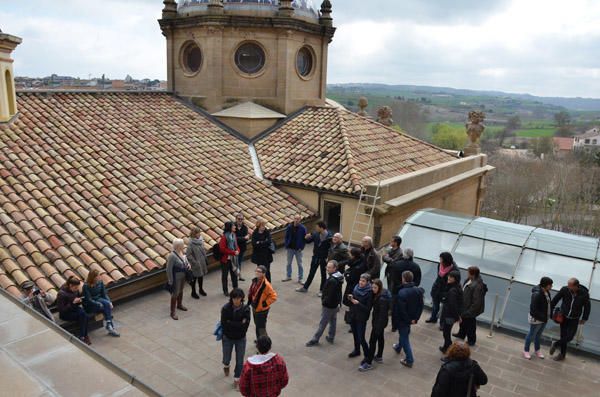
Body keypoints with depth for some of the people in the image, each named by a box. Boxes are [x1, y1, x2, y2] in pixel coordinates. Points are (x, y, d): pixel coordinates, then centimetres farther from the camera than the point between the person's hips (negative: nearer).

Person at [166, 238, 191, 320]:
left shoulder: (181, 252, -4)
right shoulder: (172, 256, -28)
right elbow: (169, 269, -23)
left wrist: (188, 264, -5)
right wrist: (170, 281, -19)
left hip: (183, 276, 8)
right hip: (176, 278, -8)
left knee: (180, 291, 25)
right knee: (175, 294, 3)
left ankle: (179, 305, 47)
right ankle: (172, 312, 16)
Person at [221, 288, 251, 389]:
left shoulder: (246, 309, -16)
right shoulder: (226, 308, -18)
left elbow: (245, 325, -22)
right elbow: (224, 325, -23)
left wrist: (230, 323, -23)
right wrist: (239, 324, -24)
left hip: (241, 339, 0)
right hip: (228, 338, 0)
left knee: (240, 361, 8)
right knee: (227, 358, 18)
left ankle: (237, 379, 32)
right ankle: (226, 365, 54)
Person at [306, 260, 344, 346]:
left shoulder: (332, 280, -31)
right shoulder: (339, 277, 0)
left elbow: (329, 295, -29)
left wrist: (324, 301, -13)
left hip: (328, 305, -9)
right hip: (336, 304, 9)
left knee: (322, 323, 3)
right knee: (333, 321, 20)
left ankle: (315, 339, 15)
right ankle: (331, 337, 34)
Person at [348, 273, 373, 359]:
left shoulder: (369, 293, -18)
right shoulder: (356, 288, -2)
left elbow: (368, 308, -17)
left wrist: (358, 303, -26)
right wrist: (350, 298, -10)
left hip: (361, 318, -6)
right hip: (353, 316, 6)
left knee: (361, 338, -2)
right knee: (355, 335, 20)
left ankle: (367, 355, 15)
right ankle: (357, 350, 40)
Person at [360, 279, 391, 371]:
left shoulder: (382, 298, -28)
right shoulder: (377, 294, -1)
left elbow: (382, 314, -25)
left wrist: (377, 327, -22)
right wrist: (373, 320, 15)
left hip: (380, 321, -9)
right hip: (377, 320, 9)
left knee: (372, 341, -2)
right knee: (380, 338, 23)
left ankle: (368, 363, 7)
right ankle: (379, 357, 39)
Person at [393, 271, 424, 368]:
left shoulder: (401, 293, -30)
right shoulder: (418, 290, -8)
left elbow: (401, 309, -26)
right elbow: (421, 305, -3)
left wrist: (408, 320, -12)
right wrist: (415, 318, 0)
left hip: (403, 319, -7)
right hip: (411, 318, 7)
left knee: (404, 337, 9)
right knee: (404, 334, 30)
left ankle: (409, 360, 15)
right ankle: (398, 347, 53)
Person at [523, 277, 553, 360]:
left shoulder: (547, 292, -5)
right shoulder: (537, 294, -31)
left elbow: (549, 304, 9)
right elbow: (533, 309, -27)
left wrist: (550, 315, 5)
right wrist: (542, 317, -25)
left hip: (544, 318, 8)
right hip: (536, 319, -8)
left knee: (538, 335, 24)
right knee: (532, 335, 10)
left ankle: (537, 350, 42)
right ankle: (526, 351, 29)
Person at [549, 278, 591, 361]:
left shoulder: (584, 294, -21)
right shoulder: (564, 290, -19)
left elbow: (587, 307, -3)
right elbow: (555, 300, -6)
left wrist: (584, 319, 4)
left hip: (574, 320, -1)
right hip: (563, 317, 1)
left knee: (569, 337, -6)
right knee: (563, 336, 8)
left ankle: (555, 344, 20)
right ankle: (562, 354, 26)